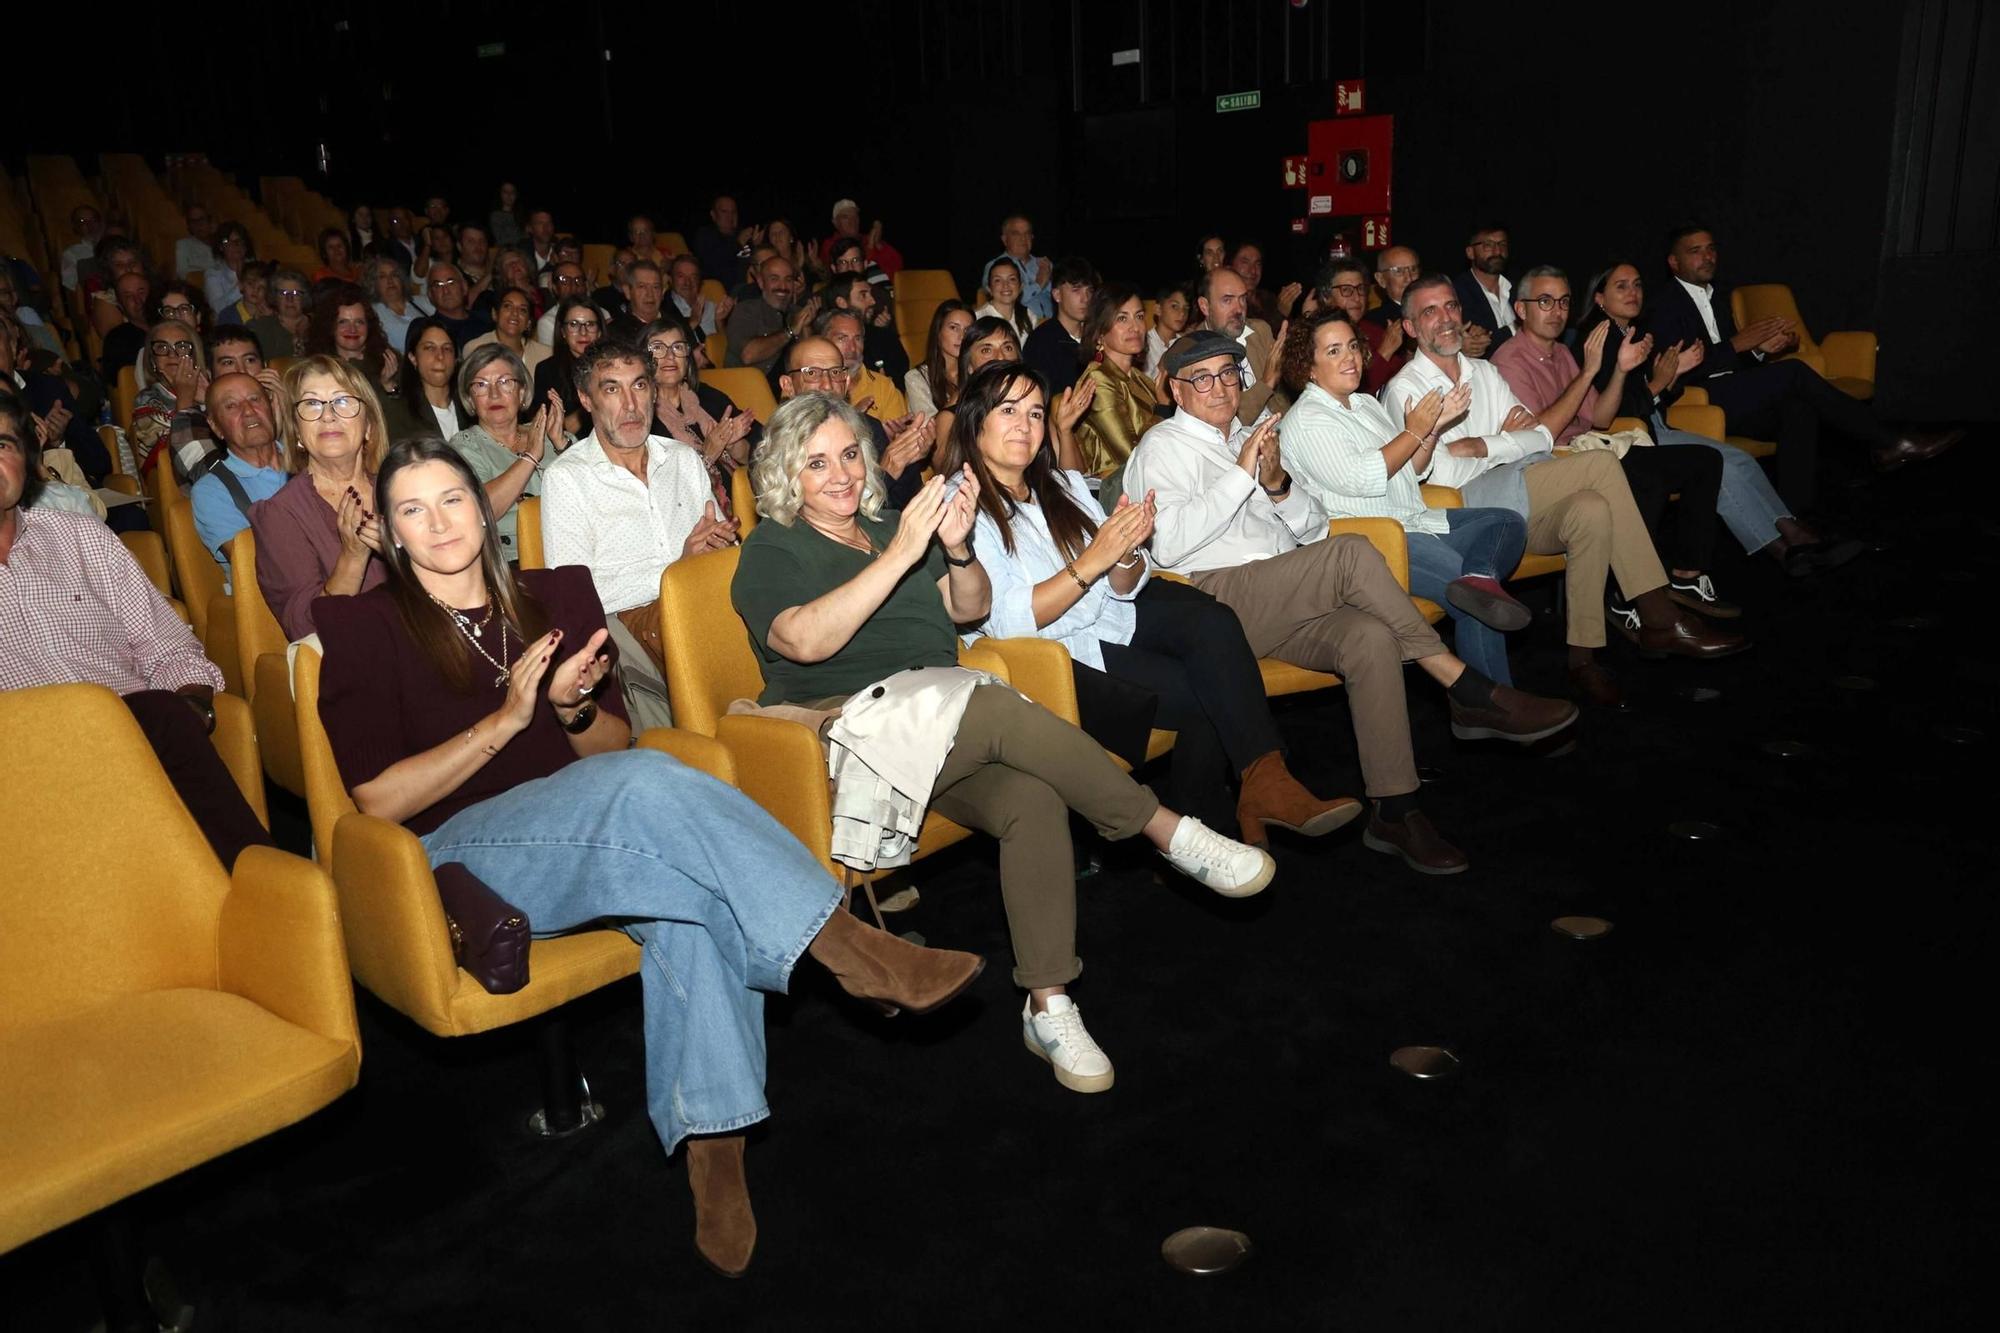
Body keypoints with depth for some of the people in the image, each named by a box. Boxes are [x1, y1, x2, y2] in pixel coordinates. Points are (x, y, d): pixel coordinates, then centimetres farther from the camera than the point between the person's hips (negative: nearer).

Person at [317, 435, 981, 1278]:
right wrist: (509, 717, -12)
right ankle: (843, 946, -33)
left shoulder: (550, 600, 16)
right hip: (457, 858, -4)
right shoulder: (369, 629, 4)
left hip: (589, 835, 5)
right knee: (646, 786, -35)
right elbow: (377, 800, -5)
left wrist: (573, 709, -6)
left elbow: (615, 741, 17)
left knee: (693, 898, -32)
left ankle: (710, 1140, -31)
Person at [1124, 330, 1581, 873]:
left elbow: (1312, 528, 21)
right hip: (1214, 600, -6)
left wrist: (1278, 485, 0)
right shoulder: (1164, 446, 6)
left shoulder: (1250, 437, 26)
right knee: (1352, 552, -27)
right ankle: (1470, 693, -22)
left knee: (1370, 639, -27)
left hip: (1283, 605, 6)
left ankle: (1395, 812, -26)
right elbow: (1168, 545, -13)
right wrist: (1241, 473, -13)